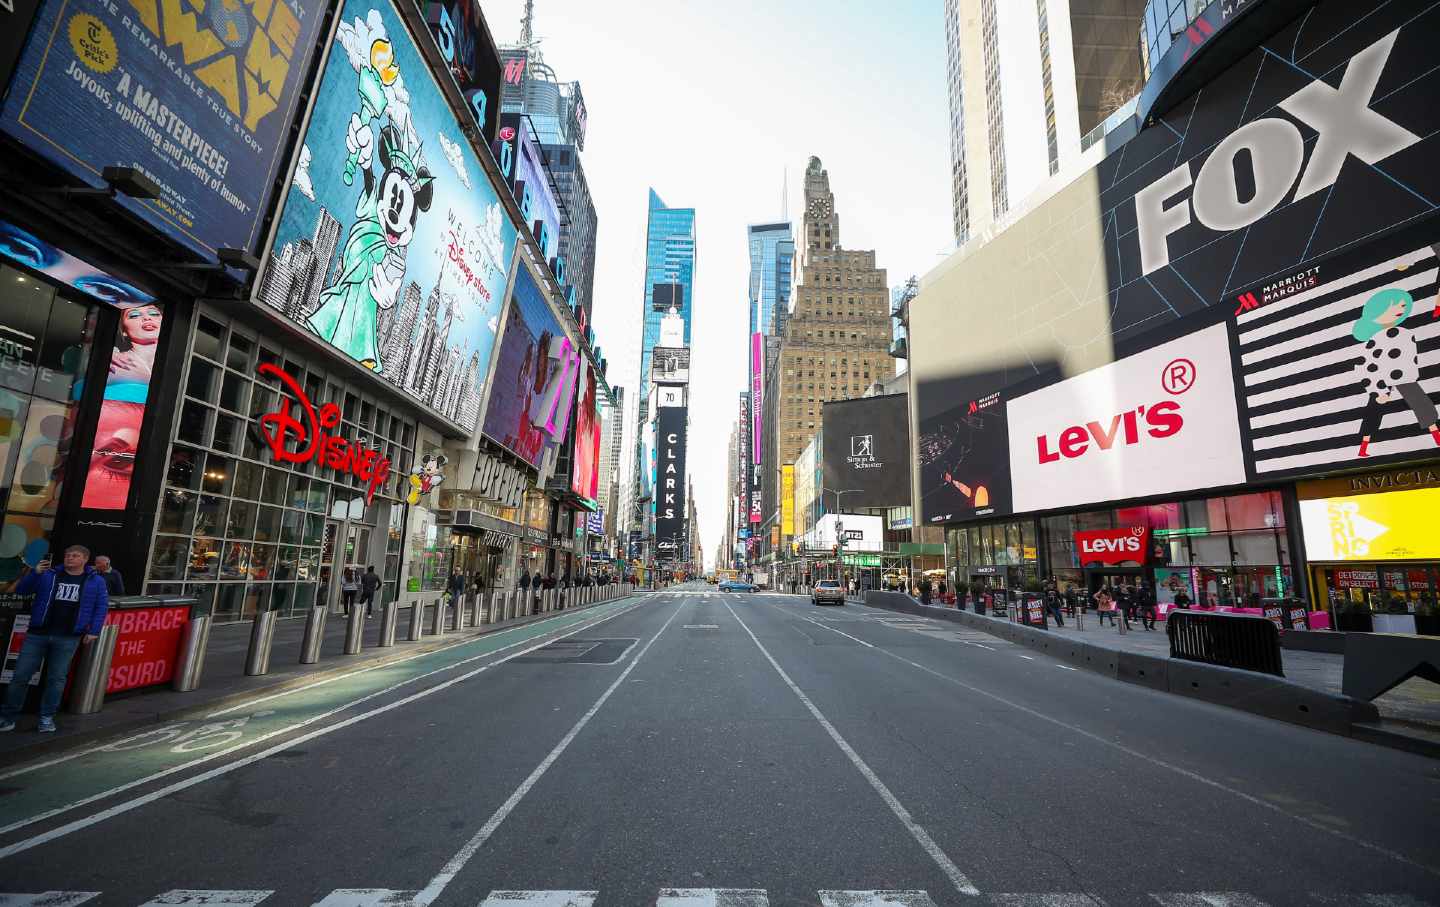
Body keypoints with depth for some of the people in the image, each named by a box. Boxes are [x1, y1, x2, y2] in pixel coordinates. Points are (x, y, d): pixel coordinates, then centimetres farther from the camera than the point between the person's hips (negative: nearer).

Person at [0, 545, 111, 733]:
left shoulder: (96, 581, 4)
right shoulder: (48, 575, 5)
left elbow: (102, 606, 6)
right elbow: (21, 590, 2)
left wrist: (94, 631, -1)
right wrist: (35, 573, -14)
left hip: (68, 638, -1)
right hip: (37, 634, 1)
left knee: (57, 678, 6)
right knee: (20, 676, 3)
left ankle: (46, 717, 17)